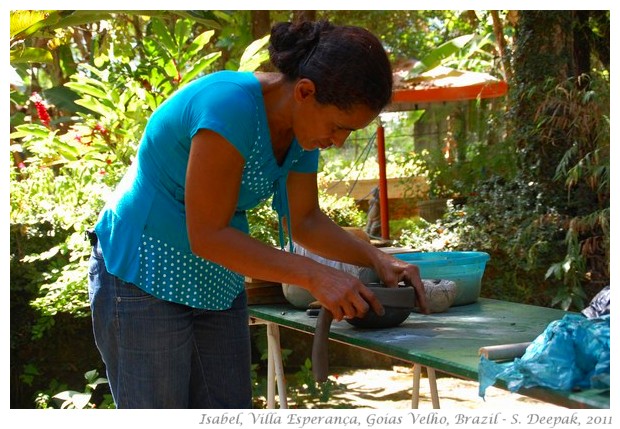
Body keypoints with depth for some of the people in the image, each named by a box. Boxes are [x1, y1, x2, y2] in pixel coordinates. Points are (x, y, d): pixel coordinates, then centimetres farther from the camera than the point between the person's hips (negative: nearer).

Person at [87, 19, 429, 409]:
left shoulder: (303, 128, -2)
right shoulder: (229, 105, -28)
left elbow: (305, 221, 10)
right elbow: (206, 235, -27)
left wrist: (377, 258, -4)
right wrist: (314, 275, -30)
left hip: (216, 286, 8)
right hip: (144, 278, -8)